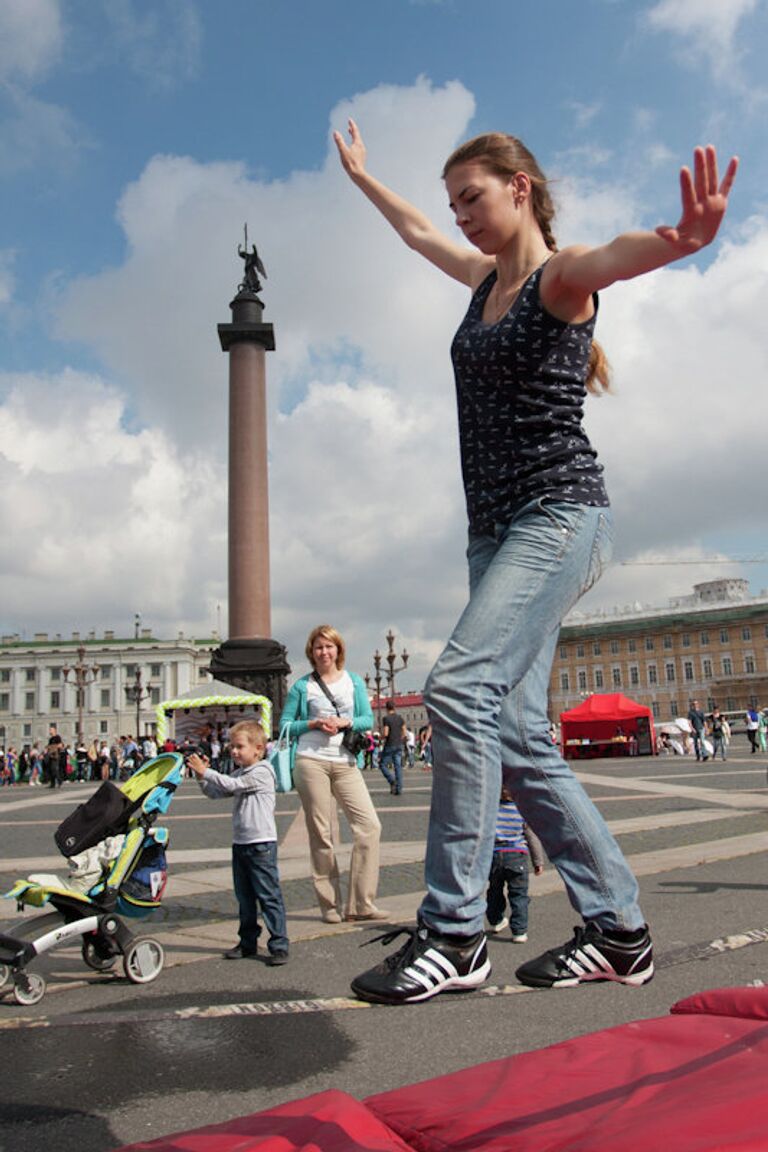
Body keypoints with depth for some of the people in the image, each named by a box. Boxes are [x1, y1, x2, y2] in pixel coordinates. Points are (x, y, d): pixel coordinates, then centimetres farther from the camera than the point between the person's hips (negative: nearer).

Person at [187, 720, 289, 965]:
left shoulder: (262, 772, -12)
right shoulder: (239, 773, 15)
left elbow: (231, 784, -21)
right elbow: (215, 793, 15)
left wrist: (205, 771, -16)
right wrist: (202, 777, 0)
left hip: (261, 844, -9)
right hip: (240, 843, 9)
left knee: (269, 896, -5)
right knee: (245, 897, 15)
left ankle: (279, 945, 1)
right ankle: (248, 942, 26)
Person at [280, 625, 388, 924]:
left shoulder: (354, 682, 13)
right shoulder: (302, 686, 7)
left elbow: (368, 720, 10)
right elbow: (285, 725, 6)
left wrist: (344, 722, -9)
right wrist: (314, 723, -9)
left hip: (345, 763, 2)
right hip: (311, 762, -2)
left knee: (370, 826, -8)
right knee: (321, 834, 0)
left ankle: (360, 904, 0)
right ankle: (329, 905, 12)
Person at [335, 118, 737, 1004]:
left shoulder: (560, 277, -4)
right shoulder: (486, 278, 18)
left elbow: (616, 254, -28)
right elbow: (414, 232, 37)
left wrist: (681, 236, -50)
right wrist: (360, 175, 50)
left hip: (560, 515, -8)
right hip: (495, 530, 8)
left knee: (459, 687, -24)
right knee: (518, 739, 1)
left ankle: (453, 932, -14)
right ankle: (617, 930, 10)